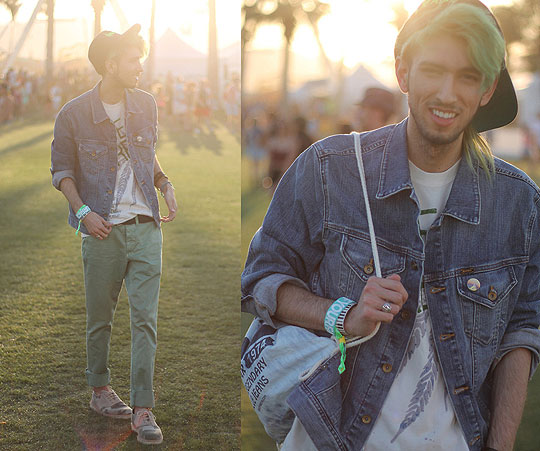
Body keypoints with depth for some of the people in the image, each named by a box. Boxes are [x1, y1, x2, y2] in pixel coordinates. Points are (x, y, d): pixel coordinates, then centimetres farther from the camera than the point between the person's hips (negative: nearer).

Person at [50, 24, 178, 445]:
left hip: (146, 226, 3)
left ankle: (143, 409, -1)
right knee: (100, 319, 10)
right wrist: (83, 211, -10)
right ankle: (100, 389, 31)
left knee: (145, 318, -4)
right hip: (104, 230, -2)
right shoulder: (74, 114, -4)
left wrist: (165, 185, 5)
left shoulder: (146, 105, 8)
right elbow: (61, 169, 3)